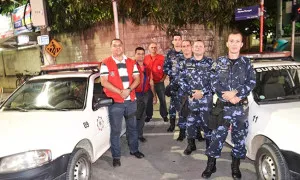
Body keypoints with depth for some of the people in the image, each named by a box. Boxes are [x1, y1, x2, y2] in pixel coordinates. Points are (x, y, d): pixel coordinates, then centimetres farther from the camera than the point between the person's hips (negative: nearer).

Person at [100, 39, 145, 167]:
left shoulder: (131, 62, 9)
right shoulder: (106, 63, -3)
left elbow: (137, 79, 5)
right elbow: (104, 82, -10)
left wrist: (129, 89, -14)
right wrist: (120, 92, -18)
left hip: (131, 100, 4)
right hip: (115, 102, -4)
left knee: (132, 127, 17)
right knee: (115, 130, 3)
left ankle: (134, 150, 34)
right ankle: (116, 156, 15)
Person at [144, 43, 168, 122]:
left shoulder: (162, 58, -4)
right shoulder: (145, 58, 0)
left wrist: (163, 78, -6)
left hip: (159, 82, -1)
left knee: (162, 99, 7)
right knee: (149, 100, 10)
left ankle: (164, 115, 20)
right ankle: (149, 116, 23)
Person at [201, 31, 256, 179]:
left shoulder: (246, 63, 6)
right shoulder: (219, 62, 3)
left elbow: (251, 82, -2)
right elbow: (214, 82, -4)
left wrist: (237, 94, -17)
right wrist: (227, 96, -17)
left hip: (241, 107, 1)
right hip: (222, 106, -1)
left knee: (239, 137, 9)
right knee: (217, 136, 1)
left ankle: (235, 167, 26)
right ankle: (211, 165, 16)